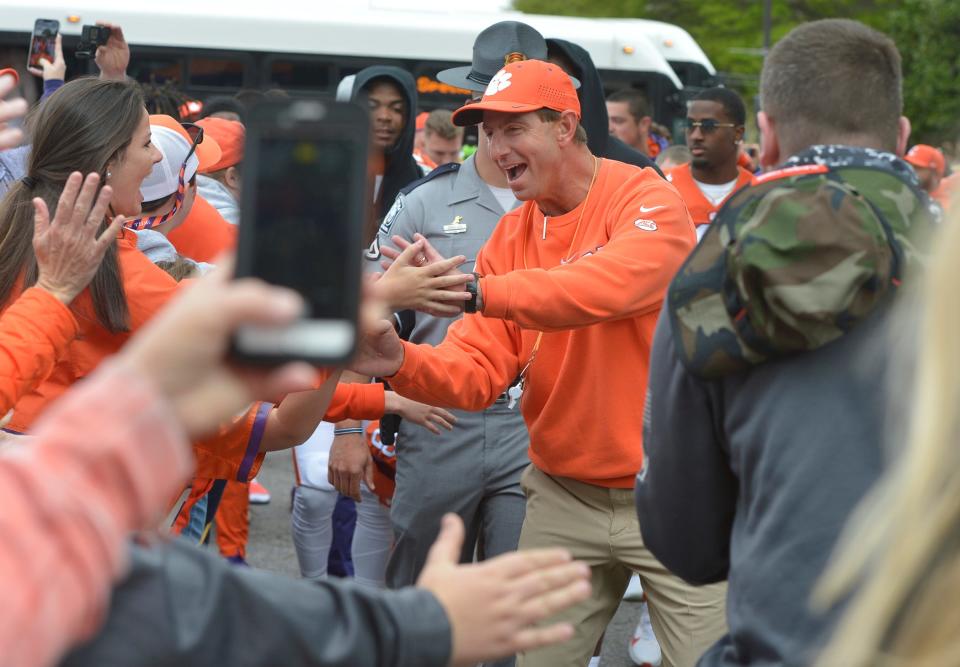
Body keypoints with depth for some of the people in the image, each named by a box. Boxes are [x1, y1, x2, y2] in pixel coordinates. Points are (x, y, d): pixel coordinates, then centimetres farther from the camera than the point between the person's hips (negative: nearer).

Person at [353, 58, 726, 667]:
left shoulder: (647, 200, -12)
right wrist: (401, 362, -25)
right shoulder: (510, 238, 4)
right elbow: (477, 370, -4)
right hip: (564, 496, 5)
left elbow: (607, 288, -33)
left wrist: (476, 291, -40)